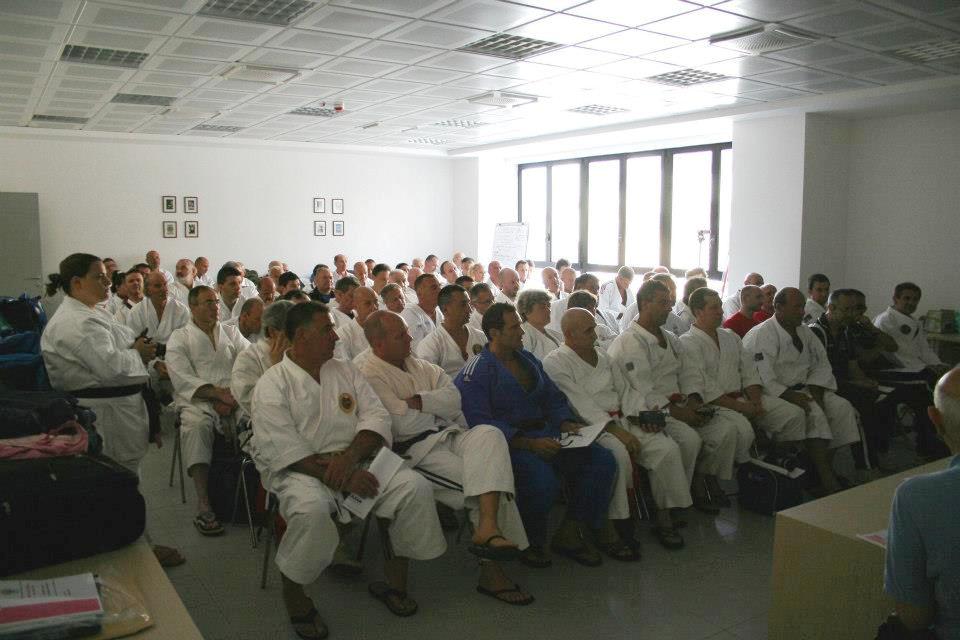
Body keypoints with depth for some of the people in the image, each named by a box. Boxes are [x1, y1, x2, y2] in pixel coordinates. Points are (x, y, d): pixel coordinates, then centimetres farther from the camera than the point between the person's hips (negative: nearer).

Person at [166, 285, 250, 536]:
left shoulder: (232, 333, 20)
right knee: (195, 426, -35)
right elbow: (183, 379, -4)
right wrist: (218, 393, -17)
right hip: (197, 401, -2)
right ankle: (203, 504, -35)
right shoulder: (179, 338, 11)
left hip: (234, 400, 2)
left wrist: (234, 395, -13)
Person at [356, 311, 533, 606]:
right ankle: (491, 568, -14)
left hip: (446, 436, 7)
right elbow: (402, 423, -16)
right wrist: (436, 408, 3)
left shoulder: (417, 364, 17)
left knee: (489, 434, -23)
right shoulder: (369, 374, -7)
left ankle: (487, 529, -29)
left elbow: (453, 396, 7)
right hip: (413, 451, -6)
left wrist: (418, 401, -11)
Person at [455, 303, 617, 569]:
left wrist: (565, 423, -1)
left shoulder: (528, 360, 18)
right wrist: (529, 444, -24)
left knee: (602, 460, -10)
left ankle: (569, 535, 1)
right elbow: (480, 422, -17)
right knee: (543, 478, -35)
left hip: (544, 434, 7)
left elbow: (554, 399, 22)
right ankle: (531, 542, -4)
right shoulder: (475, 372, -6)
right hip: (507, 443, -7)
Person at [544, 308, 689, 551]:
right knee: (618, 454, -37)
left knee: (667, 448, -13)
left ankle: (664, 519, 0)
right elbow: (581, 405, -15)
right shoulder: (554, 363, -6)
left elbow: (624, 389, 20)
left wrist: (639, 416, 1)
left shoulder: (601, 356, 19)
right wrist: (615, 430, -22)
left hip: (620, 419, 7)